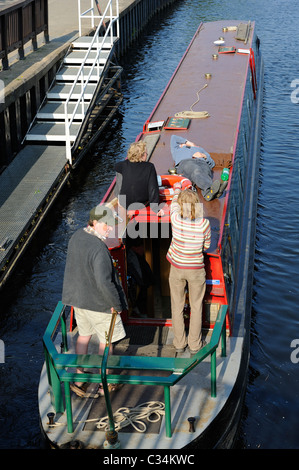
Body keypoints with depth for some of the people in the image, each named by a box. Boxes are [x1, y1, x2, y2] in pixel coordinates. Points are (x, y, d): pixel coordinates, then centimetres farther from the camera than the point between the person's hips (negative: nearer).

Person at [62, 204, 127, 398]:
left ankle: (79, 378, 32)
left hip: (77, 297, 8)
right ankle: (104, 384, 26)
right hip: (98, 302, -8)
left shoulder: (77, 236, -4)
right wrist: (115, 304, -19)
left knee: (84, 335, 24)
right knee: (106, 340, 13)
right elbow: (104, 283, -33)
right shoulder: (99, 249, -31)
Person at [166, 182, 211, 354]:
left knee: (177, 307, 16)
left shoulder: (176, 219, -18)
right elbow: (207, 246, -3)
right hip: (196, 270, -1)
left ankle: (179, 343, 27)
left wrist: (178, 188, 26)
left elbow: (174, 202, 5)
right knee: (196, 307, 15)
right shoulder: (204, 223, -19)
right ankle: (195, 344, 24)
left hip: (177, 269, 1)